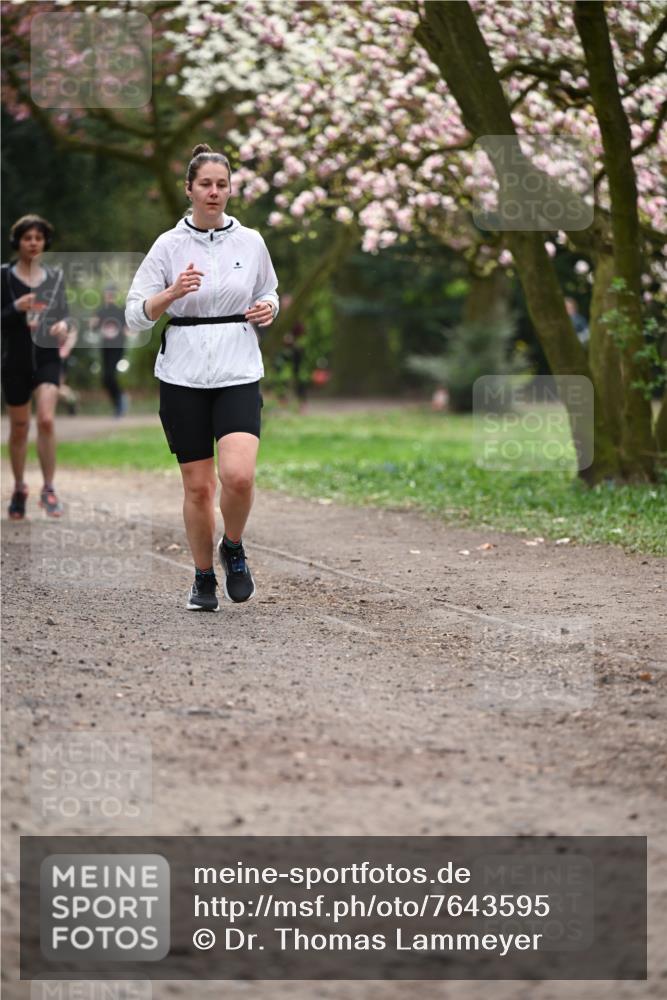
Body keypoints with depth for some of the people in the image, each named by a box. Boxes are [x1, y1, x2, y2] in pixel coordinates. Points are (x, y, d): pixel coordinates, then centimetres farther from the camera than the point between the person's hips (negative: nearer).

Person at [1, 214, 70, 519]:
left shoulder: (55, 276, 6)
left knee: (46, 420, -17)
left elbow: (64, 312, 14)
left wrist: (63, 325, -9)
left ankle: (48, 489, -8)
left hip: (47, 357, 1)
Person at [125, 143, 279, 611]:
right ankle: (204, 578, 22)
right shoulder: (169, 245, -1)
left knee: (238, 475, -19)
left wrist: (268, 309, -3)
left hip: (239, 377, 0)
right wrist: (173, 292, -19)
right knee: (197, 486, 3)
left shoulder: (251, 242, 4)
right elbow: (135, 314, -2)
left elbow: (269, 293, 20)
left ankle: (233, 548, 10)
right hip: (183, 379, 0)